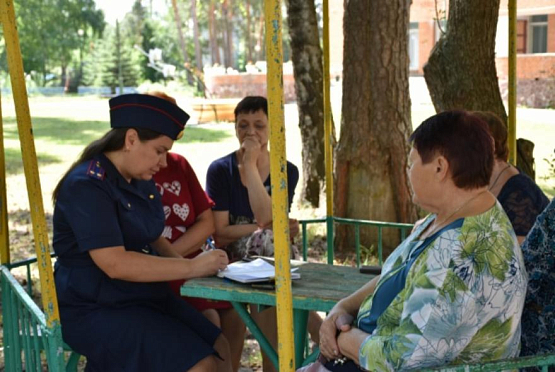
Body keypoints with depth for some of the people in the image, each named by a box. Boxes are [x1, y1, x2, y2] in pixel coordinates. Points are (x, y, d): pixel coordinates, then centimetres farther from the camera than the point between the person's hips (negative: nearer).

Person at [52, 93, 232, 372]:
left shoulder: (141, 180, 9)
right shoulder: (87, 186, -20)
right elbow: (115, 264, -28)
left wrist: (180, 263, 0)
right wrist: (190, 268, -23)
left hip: (145, 298, 9)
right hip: (96, 312, -9)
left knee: (219, 348, 2)